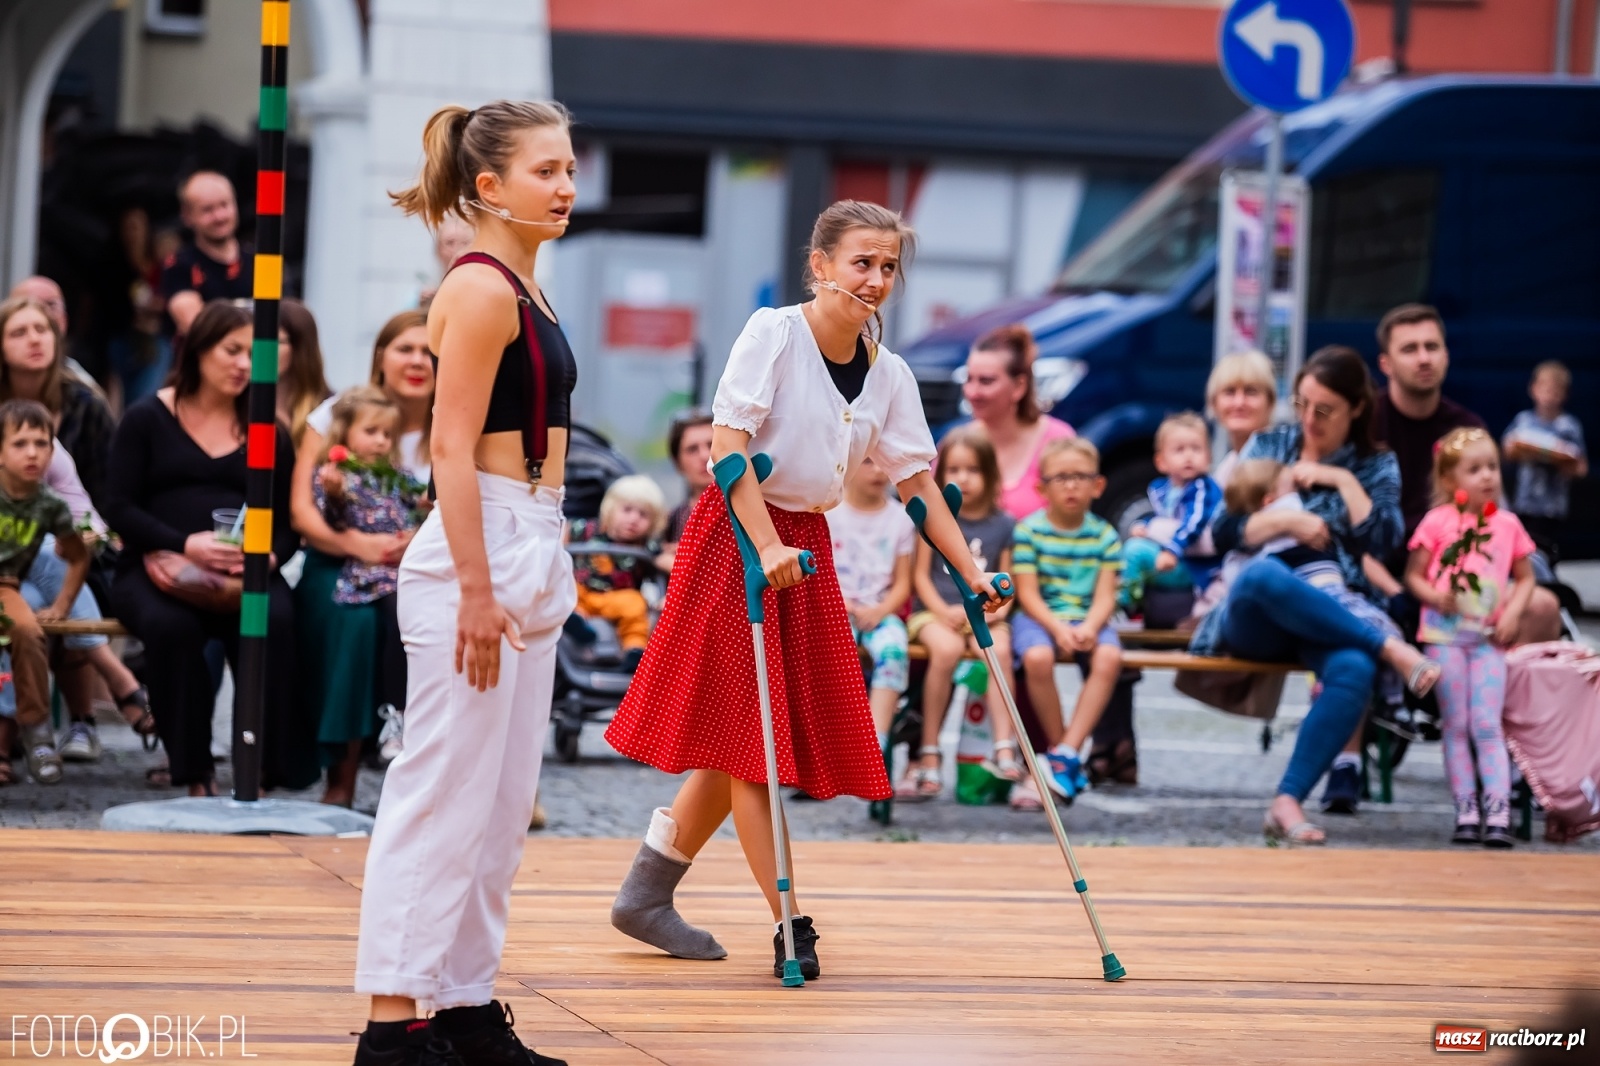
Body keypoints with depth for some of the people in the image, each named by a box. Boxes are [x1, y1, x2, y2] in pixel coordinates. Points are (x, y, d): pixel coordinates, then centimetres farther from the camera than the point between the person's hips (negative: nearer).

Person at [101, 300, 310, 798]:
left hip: (243, 574, 2)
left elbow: (288, 524, 13)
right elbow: (119, 508, -1)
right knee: (170, 625, -37)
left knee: (275, 620, -33)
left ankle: (264, 774, -29)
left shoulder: (268, 433, 17)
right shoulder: (147, 419, 9)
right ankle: (196, 775, -26)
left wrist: (268, 556, -12)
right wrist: (185, 545, -17)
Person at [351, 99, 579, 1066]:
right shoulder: (481, 290, -12)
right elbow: (453, 449, -18)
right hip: (479, 549, -10)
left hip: (531, 552, 10)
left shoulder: (524, 293, 15)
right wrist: (475, 591, -22)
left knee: (505, 803, 12)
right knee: (445, 794, -8)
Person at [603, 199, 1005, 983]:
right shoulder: (773, 333, -12)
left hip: (806, 546, 7)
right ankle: (790, 927, -7)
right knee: (744, 737, -5)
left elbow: (917, 481, 10)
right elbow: (726, 446, -18)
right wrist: (766, 546, -26)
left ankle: (647, 895, 23)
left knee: (738, 742, 10)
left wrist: (972, 575, 5)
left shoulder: (888, 374, 6)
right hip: (736, 537, -7)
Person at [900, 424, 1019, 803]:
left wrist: (996, 610, -11)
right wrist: (943, 612, -13)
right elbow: (920, 575, 2)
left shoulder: (1004, 525, 9)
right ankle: (929, 753, -27)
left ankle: (1005, 748, -34)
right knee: (947, 648, -34)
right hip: (935, 612, -1)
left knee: (998, 649, -31)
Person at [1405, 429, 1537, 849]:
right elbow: (1414, 575, 3)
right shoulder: (1437, 522, -1)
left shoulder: (1507, 524, 6)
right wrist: (1433, 595, -16)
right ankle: (1466, 812, 5)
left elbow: (1525, 578, 12)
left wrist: (1513, 612, -4)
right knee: (1456, 726, 2)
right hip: (1444, 635, -1)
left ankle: (1498, 814, -11)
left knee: (1487, 726, -6)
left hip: (1488, 639, 1)